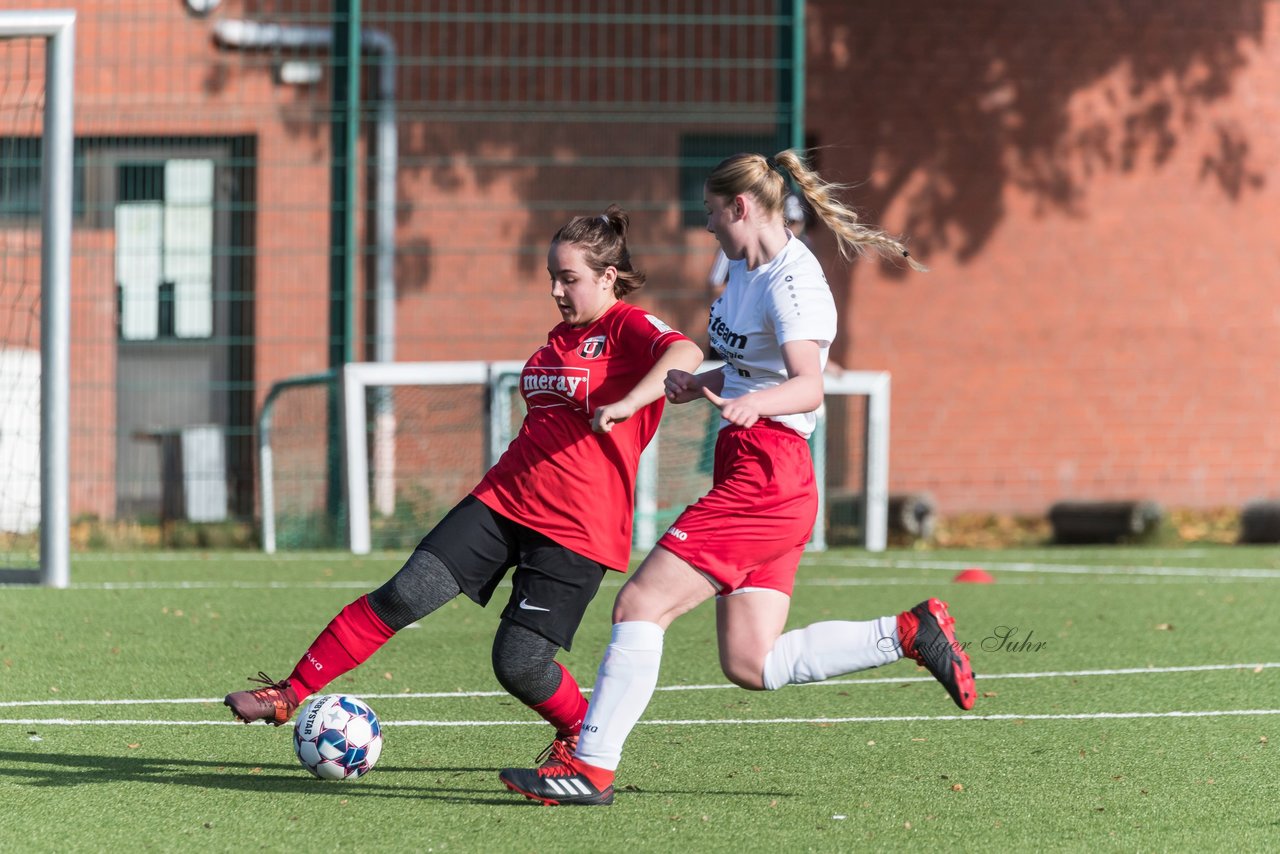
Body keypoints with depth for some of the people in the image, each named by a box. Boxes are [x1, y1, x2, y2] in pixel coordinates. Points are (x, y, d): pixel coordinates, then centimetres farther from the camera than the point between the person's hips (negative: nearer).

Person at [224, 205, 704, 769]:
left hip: (578, 528, -7)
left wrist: (628, 403, -42)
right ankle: (291, 693, -5)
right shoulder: (561, 337, 18)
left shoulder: (629, 328, -8)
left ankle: (580, 737, 20)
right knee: (404, 595, -8)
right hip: (504, 497, 7)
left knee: (519, 663, -11)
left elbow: (685, 354, -31)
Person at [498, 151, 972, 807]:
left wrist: (751, 404, -47)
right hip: (751, 476, 10)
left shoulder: (790, 282, -14)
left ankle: (591, 767, -11)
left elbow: (807, 387, -28)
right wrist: (701, 382, 14)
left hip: (764, 476, -10)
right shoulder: (746, 267, 16)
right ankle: (907, 633, 8)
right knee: (751, 665, 4)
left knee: (640, 605, -11)